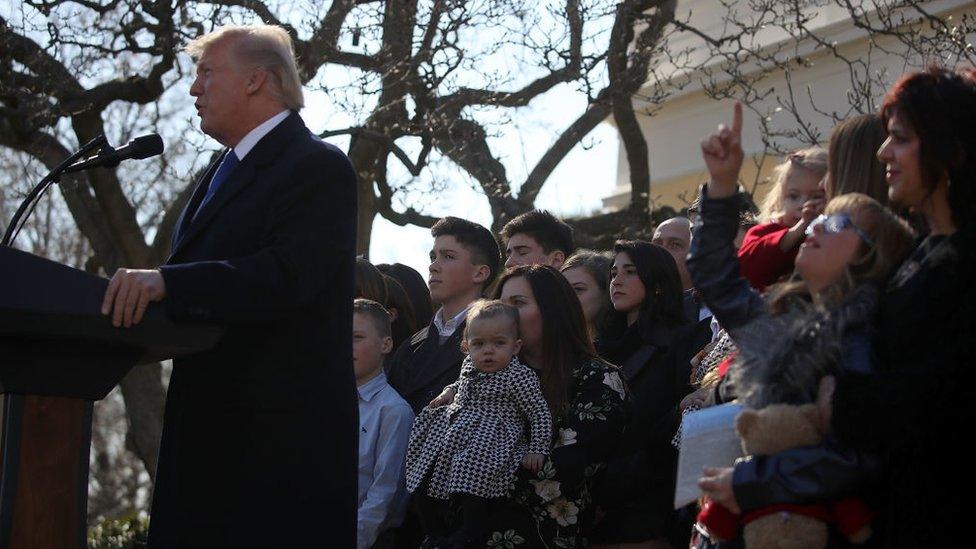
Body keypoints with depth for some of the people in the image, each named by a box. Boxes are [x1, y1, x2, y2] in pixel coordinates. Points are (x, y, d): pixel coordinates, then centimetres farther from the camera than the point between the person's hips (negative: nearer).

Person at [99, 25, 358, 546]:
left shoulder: (319, 167, -7)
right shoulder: (223, 171, 22)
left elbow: (288, 276, -23)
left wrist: (166, 281, -32)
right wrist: (138, 295, 0)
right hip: (210, 424, 9)